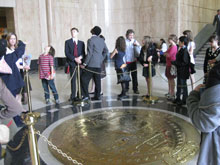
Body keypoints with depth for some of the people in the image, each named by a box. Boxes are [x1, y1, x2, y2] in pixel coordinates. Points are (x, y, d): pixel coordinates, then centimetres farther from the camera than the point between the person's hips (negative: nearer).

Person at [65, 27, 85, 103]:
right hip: (72, 63, -3)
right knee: (73, 80, -4)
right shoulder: (68, 42, 8)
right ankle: (73, 96, 3)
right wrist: (75, 59, -14)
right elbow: (67, 53, -2)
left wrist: (80, 57, -13)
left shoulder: (81, 43, 17)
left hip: (80, 62, 3)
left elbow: (83, 53, 10)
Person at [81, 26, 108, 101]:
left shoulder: (91, 40, -11)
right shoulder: (102, 40, 11)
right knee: (97, 81, 11)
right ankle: (97, 96, 15)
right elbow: (106, 51, 17)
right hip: (99, 64, 7)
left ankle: (86, 95, -3)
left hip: (91, 64, -7)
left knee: (84, 79, -1)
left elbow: (89, 53, -15)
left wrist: (84, 64, -11)